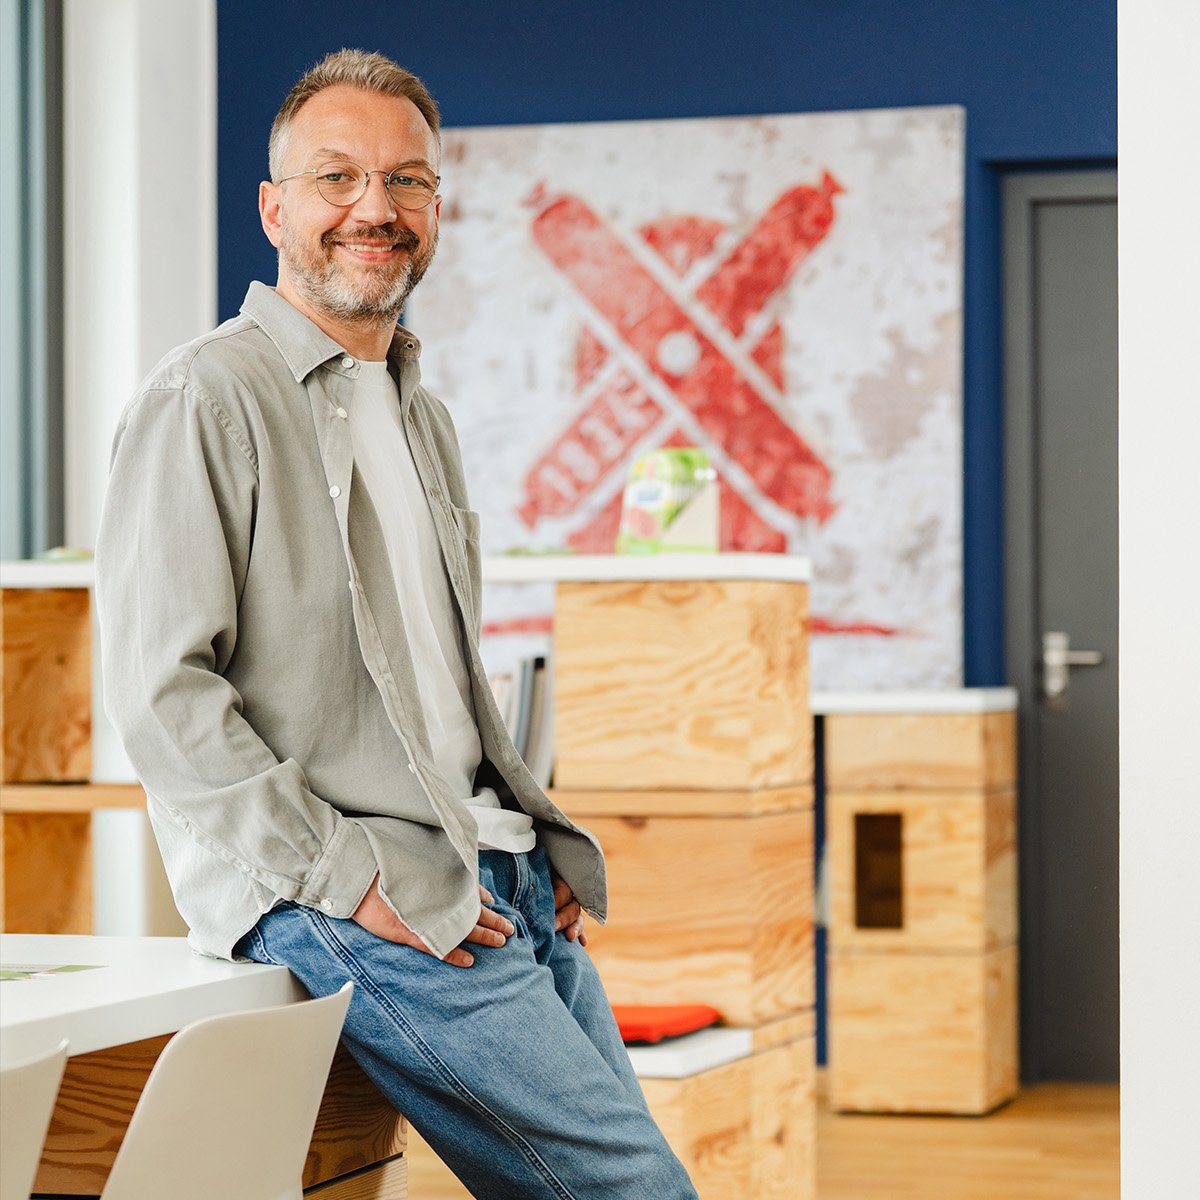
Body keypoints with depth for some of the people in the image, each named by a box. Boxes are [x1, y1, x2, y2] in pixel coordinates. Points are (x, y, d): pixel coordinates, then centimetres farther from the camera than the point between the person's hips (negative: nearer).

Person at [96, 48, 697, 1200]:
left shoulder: (422, 417, 20)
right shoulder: (202, 401, -8)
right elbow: (160, 695, -15)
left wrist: (544, 839, 13)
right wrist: (353, 879, -17)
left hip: (493, 877, 9)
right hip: (326, 896, -8)